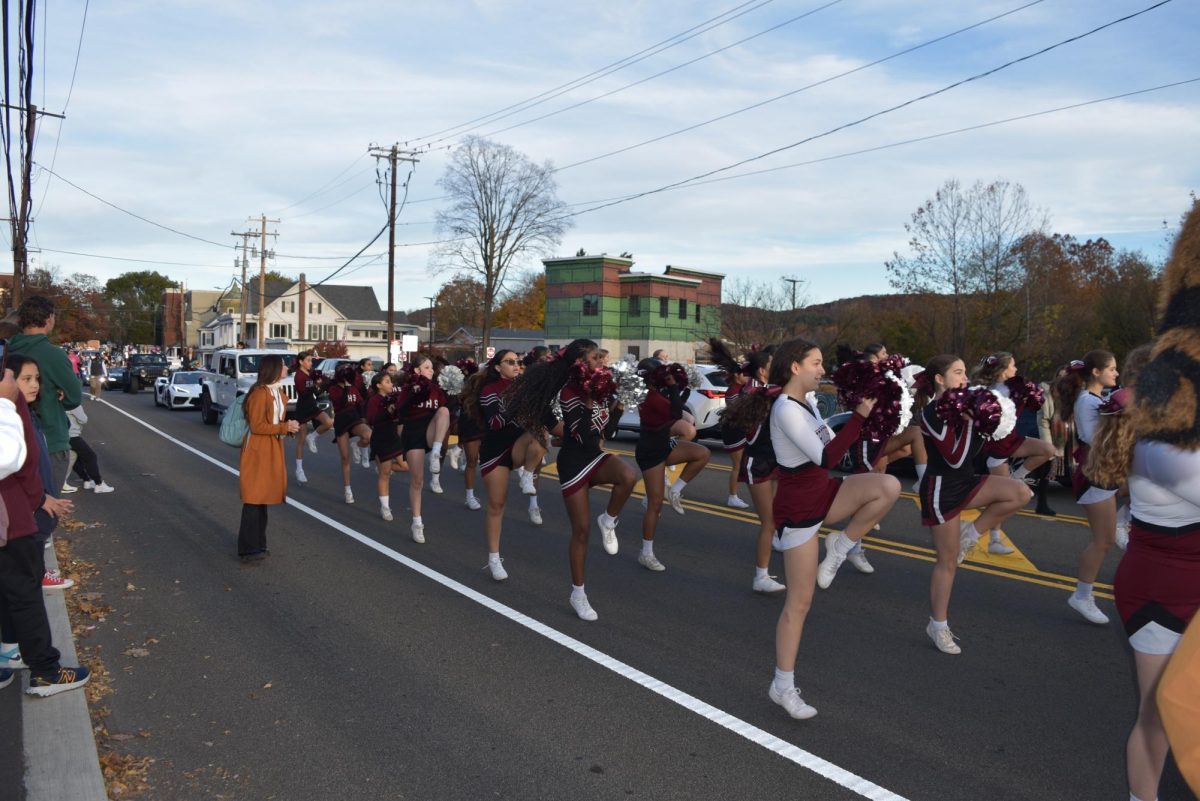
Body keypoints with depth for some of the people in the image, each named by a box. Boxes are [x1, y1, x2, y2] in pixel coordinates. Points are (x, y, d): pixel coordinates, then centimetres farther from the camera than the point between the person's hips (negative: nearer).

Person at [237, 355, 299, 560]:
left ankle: (257, 544, 24)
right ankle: (248, 549, 1)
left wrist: (289, 426, 2)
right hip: (257, 451, -9)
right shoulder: (260, 393, -17)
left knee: (263, 497, 14)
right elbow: (256, 426, -20)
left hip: (273, 450, 9)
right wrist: (284, 427, -18)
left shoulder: (279, 393, 12)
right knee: (254, 499, -5)